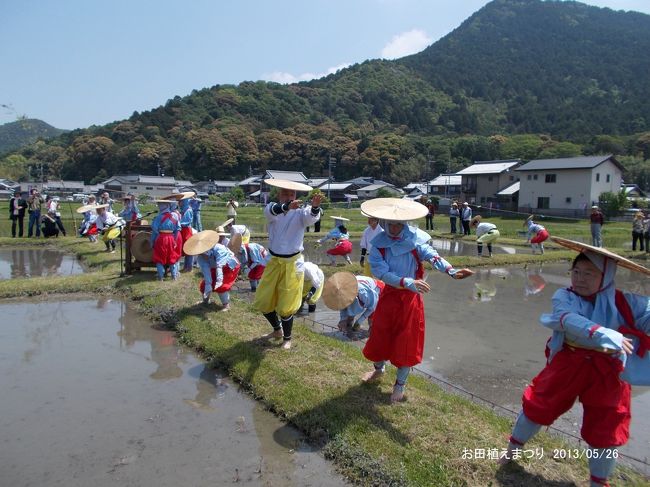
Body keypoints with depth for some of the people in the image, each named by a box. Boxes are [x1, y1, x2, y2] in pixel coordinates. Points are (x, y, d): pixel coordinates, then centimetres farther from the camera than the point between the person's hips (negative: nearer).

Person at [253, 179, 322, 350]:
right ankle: (277, 329, 38)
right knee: (263, 302, 13)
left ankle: (287, 338, 28)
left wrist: (315, 207, -57)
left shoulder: (300, 212, -11)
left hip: (292, 263, -3)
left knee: (286, 306, 4)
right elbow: (272, 211, -32)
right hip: (274, 262, 3)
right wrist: (287, 206, -53)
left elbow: (310, 217, -34)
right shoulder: (272, 208, -7)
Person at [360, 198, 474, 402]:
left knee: (407, 339, 5)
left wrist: (451, 271, -45)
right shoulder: (378, 244, -13)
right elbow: (381, 272, -24)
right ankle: (379, 368, 44)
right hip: (389, 294, 1)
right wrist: (408, 283, -37)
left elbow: (431, 255, -27)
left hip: (411, 298, -1)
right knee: (381, 334, 14)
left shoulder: (414, 238, -12)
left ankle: (400, 384, 25)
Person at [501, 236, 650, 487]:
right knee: (539, 405, 13)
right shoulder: (564, 296, -13)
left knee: (605, 430, 12)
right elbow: (569, 320, -32)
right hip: (567, 364, 0)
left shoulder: (624, 302, -8)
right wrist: (603, 335, -47)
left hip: (607, 372, 1)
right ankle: (513, 448, 40)